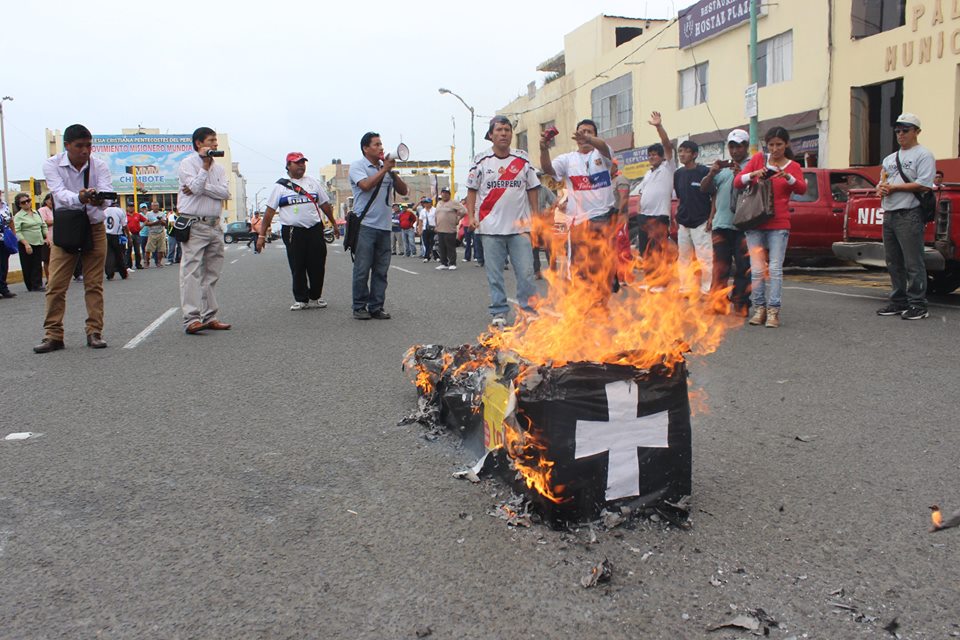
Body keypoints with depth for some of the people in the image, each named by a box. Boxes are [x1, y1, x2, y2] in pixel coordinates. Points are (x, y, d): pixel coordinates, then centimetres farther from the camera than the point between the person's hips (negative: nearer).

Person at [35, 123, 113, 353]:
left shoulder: (99, 165, -6)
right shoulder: (52, 164, -8)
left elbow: (107, 193, -21)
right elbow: (60, 193, -25)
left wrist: (99, 199, -46)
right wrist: (80, 198, -47)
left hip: (95, 228, 1)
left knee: (94, 284, 3)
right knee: (56, 285, -3)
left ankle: (95, 332, 10)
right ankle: (53, 336, 3)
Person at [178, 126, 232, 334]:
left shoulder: (218, 168, 16)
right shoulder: (188, 163, -1)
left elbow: (225, 193, 0)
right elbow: (196, 188, -16)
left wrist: (202, 188, -11)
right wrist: (205, 165, -10)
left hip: (214, 226, 7)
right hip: (193, 225, -6)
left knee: (212, 274, 8)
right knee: (192, 272, -11)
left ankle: (209, 317, 14)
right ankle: (191, 319, -15)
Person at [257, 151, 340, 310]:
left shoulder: (314, 182, 13)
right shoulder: (280, 186, 4)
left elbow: (325, 205, 20)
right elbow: (270, 211, 2)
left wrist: (334, 224, 20)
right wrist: (262, 234, -3)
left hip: (315, 230, 2)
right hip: (292, 232, -2)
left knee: (317, 266, 3)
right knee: (297, 268, 1)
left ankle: (315, 297, 17)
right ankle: (301, 299, 12)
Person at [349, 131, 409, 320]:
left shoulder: (386, 168, 16)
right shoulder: (357, 166, 1)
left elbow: (403, 191, 12)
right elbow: (366, 185, -18)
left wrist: (392, 171, -1)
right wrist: (384, 169, -9)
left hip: (384, 226, 5)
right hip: (365, 225, -5)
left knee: (381, 270, 5)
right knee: (362, 269, -2)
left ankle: (376, 307, 11)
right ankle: (359, 307, 6)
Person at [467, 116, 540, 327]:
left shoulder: (522, 160, 6)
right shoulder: (482, 161, 3)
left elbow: (532, 189, 10)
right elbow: (472, 190, 7)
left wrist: (535, 217, 5)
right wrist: (471, 215, -4)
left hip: (520, 226, 1)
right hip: (491, 227, 0)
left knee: (526, 272, 0)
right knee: (494, 274, 4)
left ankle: (529, 311, 11)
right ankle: (499, 312, 14)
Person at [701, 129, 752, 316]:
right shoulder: (722, 167, 21)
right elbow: (704, 188, 15)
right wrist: (712, 173, -3)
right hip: (721, 224, 5)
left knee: (743, 268, -3)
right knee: (720, 267, 6)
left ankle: (740, 304, 2)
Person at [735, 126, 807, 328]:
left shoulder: (793, 166, 7)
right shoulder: (758, 159, 10)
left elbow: (802, 189, -9)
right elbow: (737, 182, 5)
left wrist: (787, 177, -27)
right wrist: (753, 175, -14)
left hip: (778, 224, -1)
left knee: (775, 268, -7)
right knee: (757, 269, -1)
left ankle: (773, 311, -6)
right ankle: (759, 308, 7)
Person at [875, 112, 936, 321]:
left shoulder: (923, 155, -3)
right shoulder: (890, 158, 22)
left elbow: (924, 185, -14)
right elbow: (882, 182, 23)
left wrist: (893, 187, -10)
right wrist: (880, 188, -1)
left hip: (909, 215, -8)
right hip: (889, 215, 8)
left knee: (913, 263, -8)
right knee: (893, 263, 11)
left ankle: (918, 305, -4)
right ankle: (899, 303, 19)